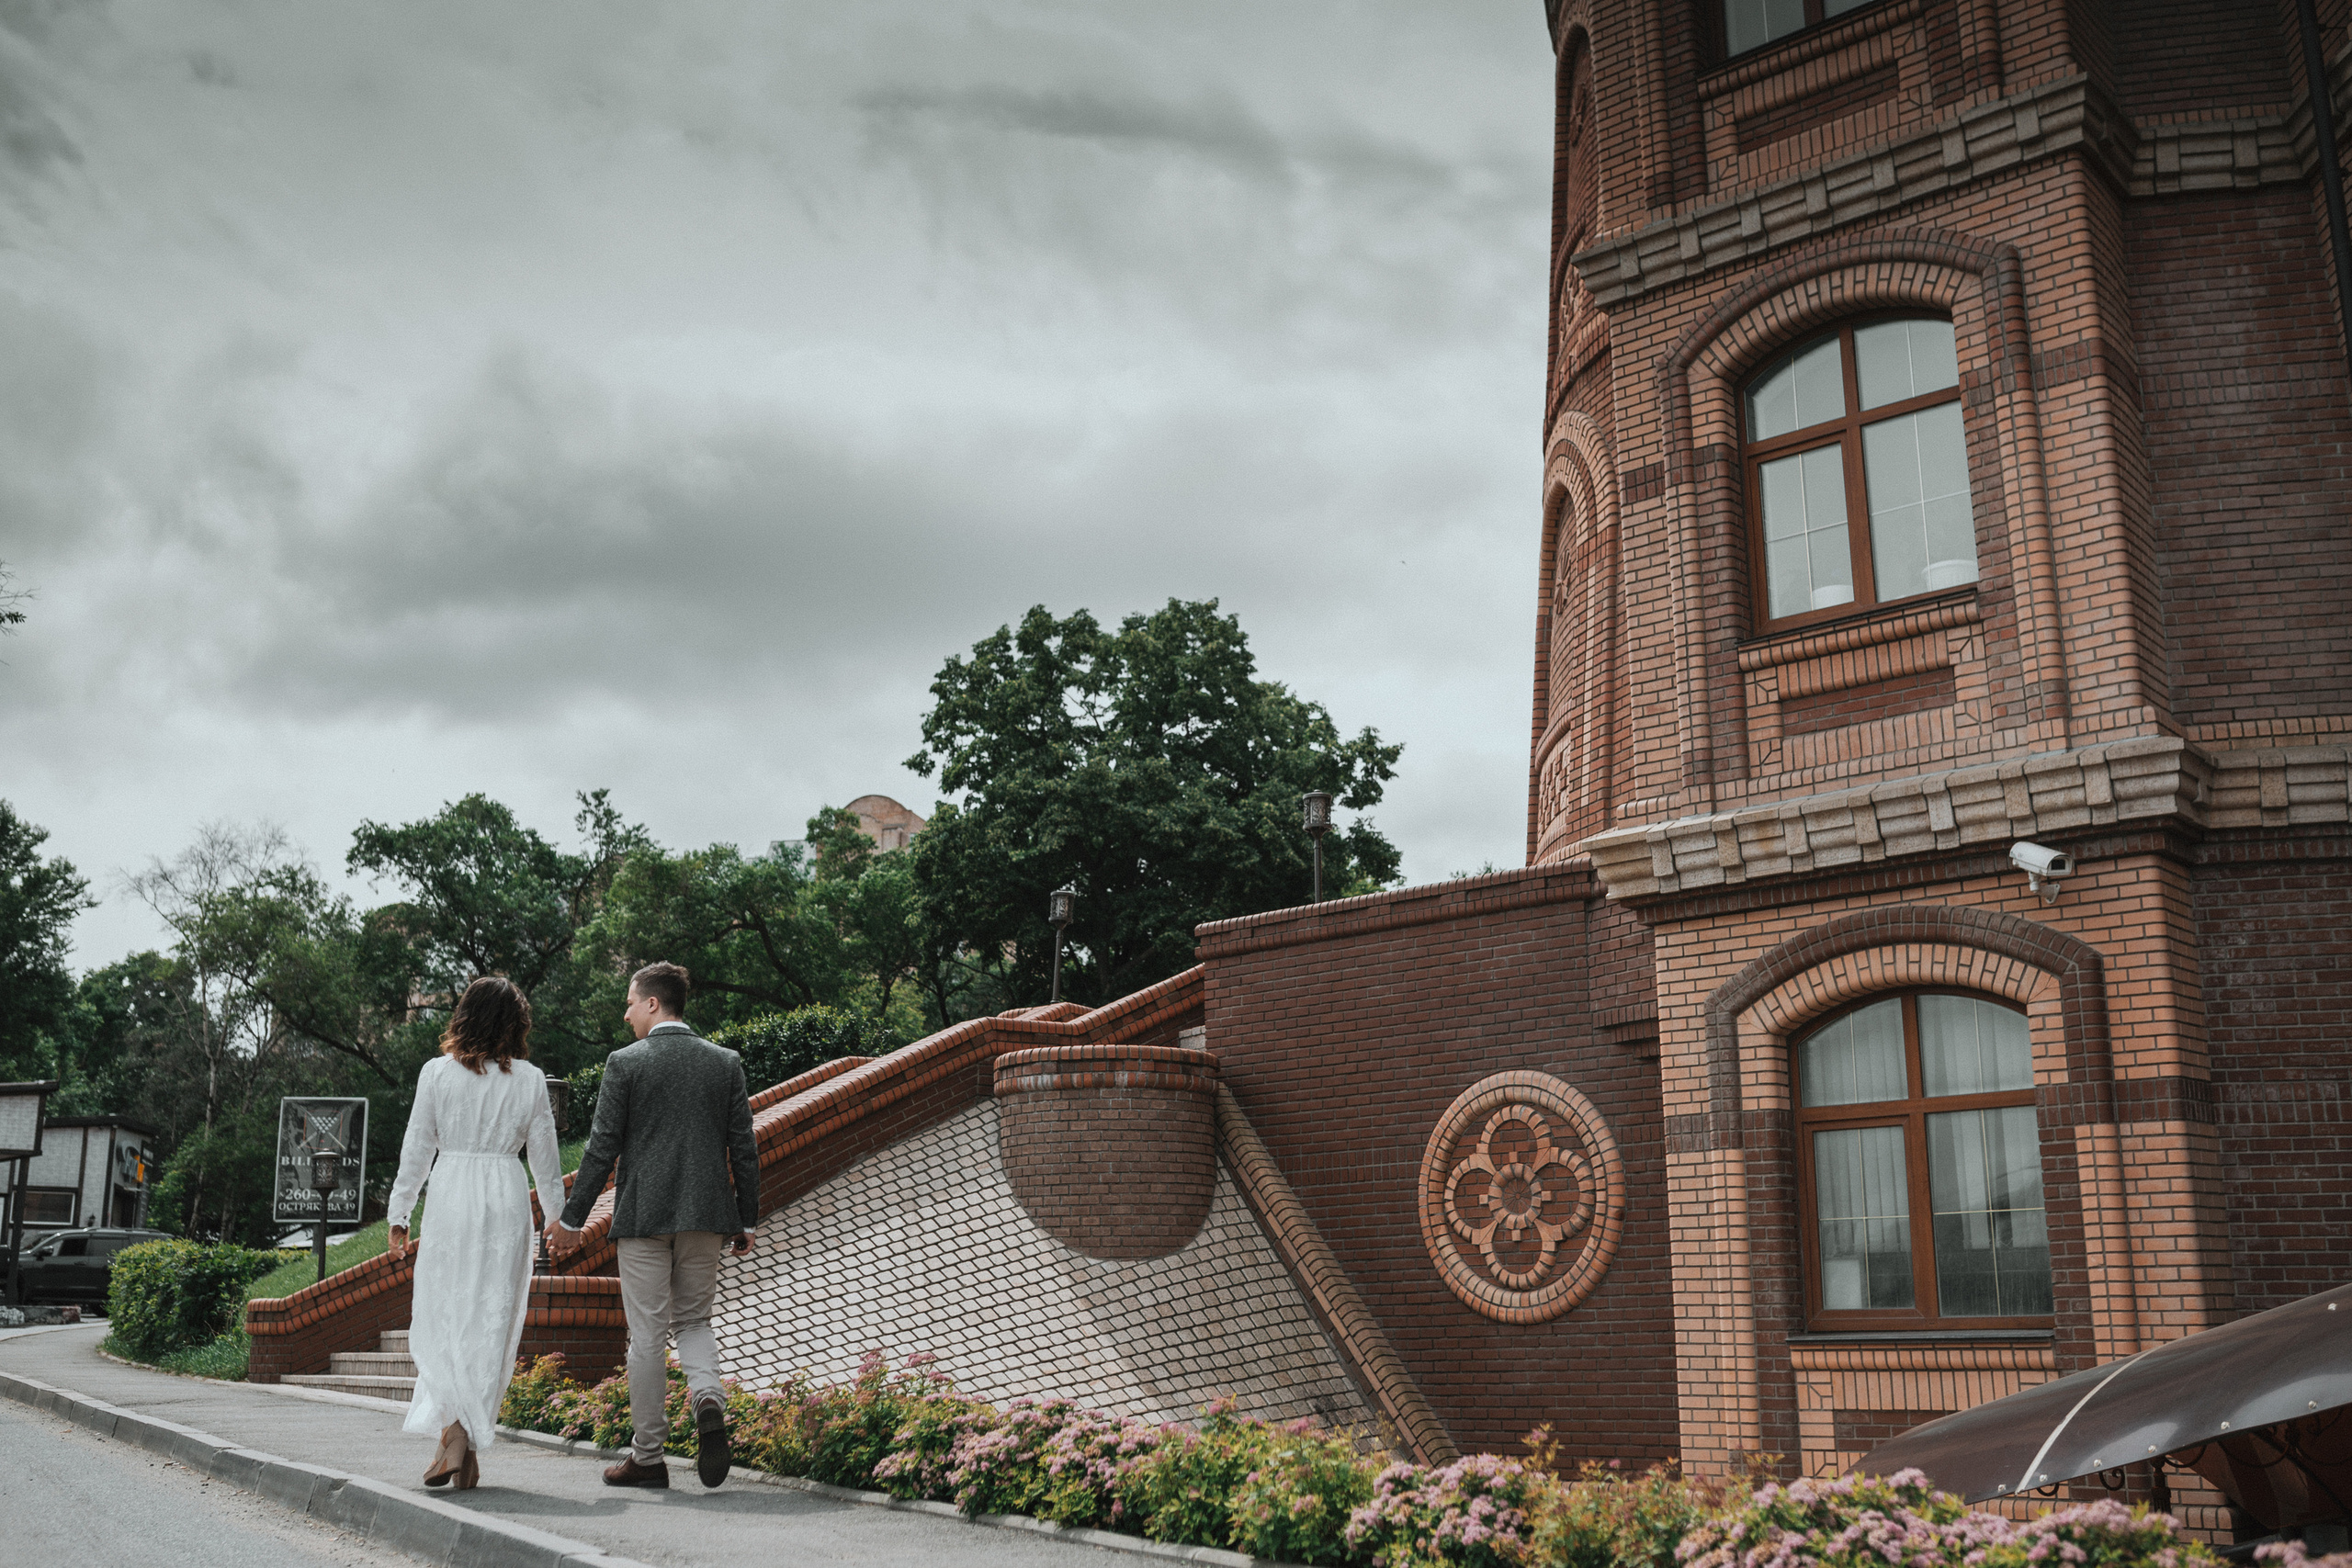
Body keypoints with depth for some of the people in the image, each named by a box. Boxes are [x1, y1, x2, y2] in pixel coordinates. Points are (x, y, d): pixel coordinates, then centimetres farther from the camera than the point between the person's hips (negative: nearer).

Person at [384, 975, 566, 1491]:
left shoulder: (437, 1072, -1)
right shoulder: (530, 1080, 1)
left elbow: (416, 1149, 2)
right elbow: (545, 1158, 6)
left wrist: (399, 1216, 10)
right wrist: (558, 1218, 17)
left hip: (451, 1196, -1)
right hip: (507, 1200, 1)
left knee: (439, 1318, 5)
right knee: (492, 1322, 6)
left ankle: (453, 1432, -12)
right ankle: (470, 1447, 8)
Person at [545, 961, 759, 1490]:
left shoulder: (625, 1063, -5)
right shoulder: (725, 1062, 4)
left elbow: (602, 1149, -5)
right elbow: (743, 1150, 5)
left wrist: (572, 1219, 4)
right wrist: (746, 1222, 12)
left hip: (643, 1215, -3)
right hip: (706, 1215, 3)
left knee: (648, 1334, 5)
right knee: (694, 1321, 17)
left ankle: (646, 1457, 11)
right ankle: (709, 1401, -10)